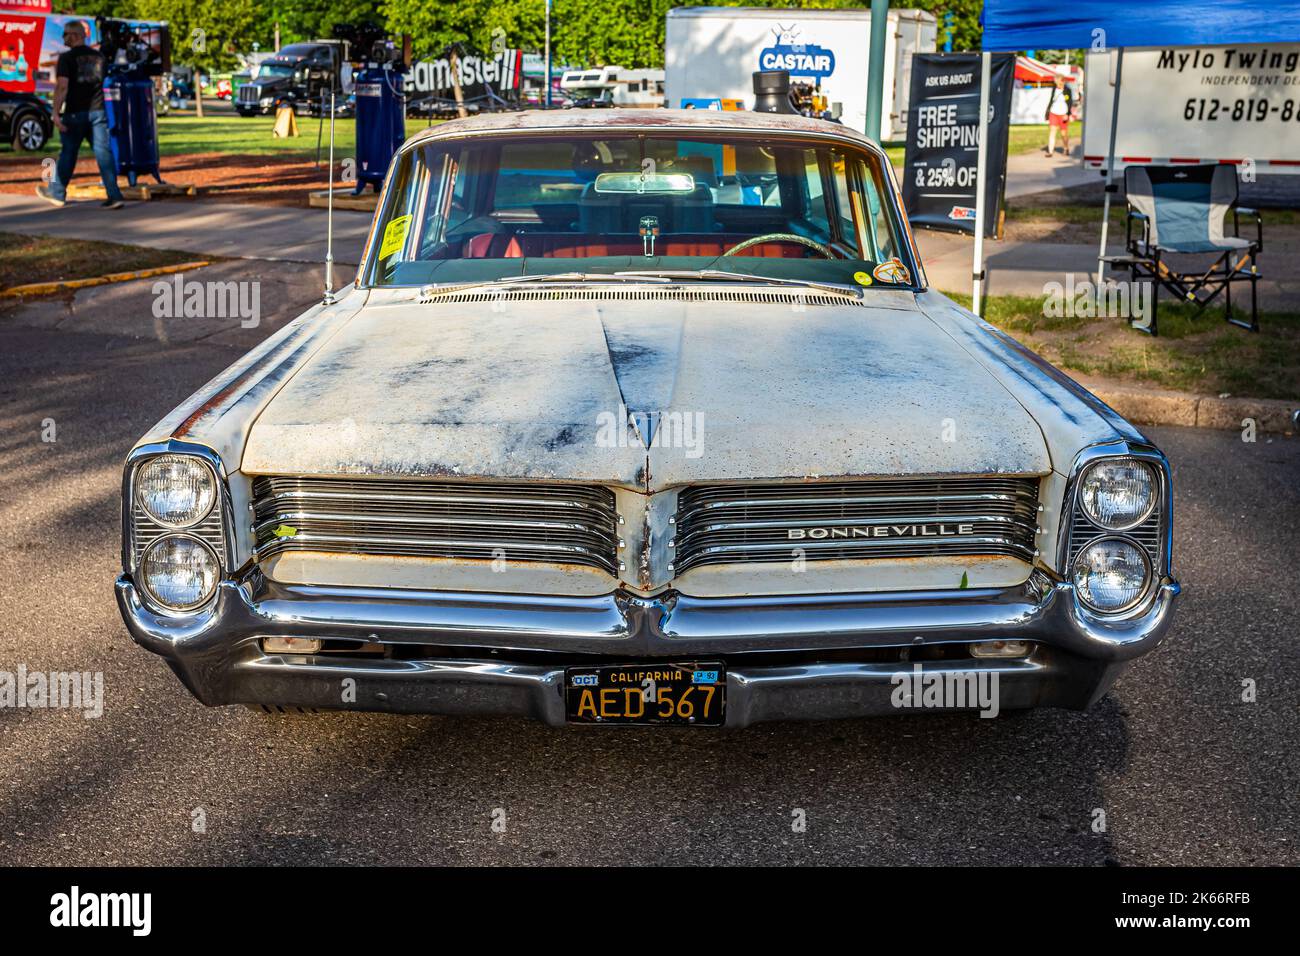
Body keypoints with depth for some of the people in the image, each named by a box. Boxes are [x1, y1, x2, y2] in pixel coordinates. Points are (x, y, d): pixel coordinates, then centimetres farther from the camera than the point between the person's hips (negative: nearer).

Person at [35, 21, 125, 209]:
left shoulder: (67, 57, -8)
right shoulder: (99, 56, 9)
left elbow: (62, 86, -17)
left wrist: (56, 112, -17)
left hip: (75, 112, -4)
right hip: (97, 111, 4)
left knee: (68, 153, 9)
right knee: (104, 152, -1)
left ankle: (57, 193, 23)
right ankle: (114, 196, -10)